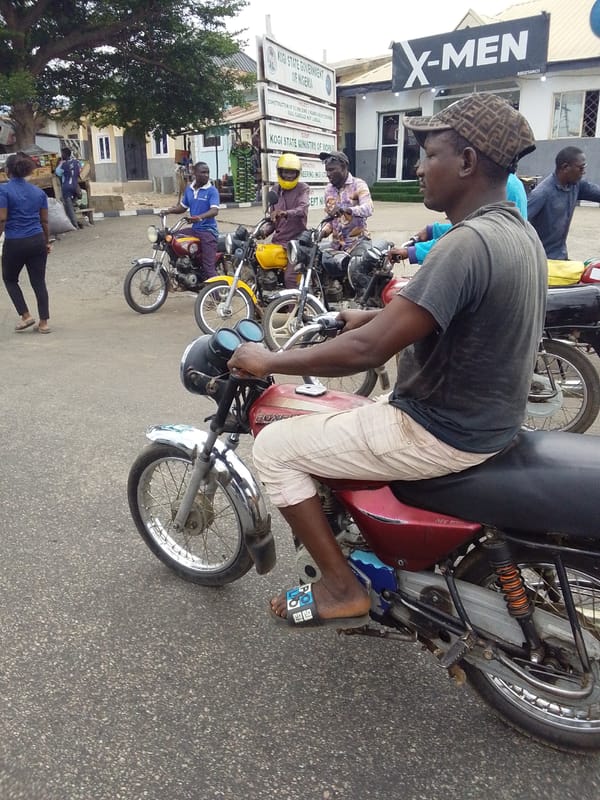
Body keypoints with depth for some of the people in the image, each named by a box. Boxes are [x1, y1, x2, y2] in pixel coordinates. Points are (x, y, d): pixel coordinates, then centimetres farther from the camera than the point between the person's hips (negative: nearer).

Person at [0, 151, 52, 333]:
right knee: (39, 281, 8)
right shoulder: (39, 192, 6)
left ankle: (26, 316, 11)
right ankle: (43, 322, 8)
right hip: (37, 241, 4)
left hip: (15, 243, -4)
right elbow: (44, 220, 10)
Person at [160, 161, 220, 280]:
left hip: (208, 230, -7)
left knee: (208, 267, -13)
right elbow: (183, 207, 21)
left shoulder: (212, 190, -9)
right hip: (194, 229, 7)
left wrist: (200, 217, -40)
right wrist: (169, 210, 4)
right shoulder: (189, 189, 10)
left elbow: (214, 211, -22)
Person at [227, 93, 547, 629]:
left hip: (440, 434, -10)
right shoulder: (519, 232, 5)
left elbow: (367, 351, -30)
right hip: (488, 420, 10)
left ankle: (342, 587, 8)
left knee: (275, 446, -3)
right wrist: (375, 317, 20)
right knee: (333, 417, 30)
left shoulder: (467, 244, -26)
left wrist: (268, 361, -17)